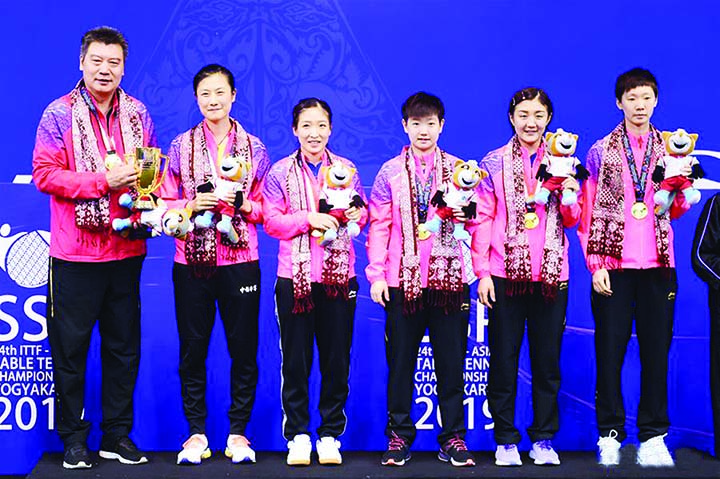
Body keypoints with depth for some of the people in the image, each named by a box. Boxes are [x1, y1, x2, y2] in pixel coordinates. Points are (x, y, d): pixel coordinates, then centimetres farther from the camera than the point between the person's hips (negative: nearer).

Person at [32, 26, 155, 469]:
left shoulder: (138, 114, 8)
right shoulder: (60, 115, -4)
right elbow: (45, 174, -11)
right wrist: (103, 180, -18)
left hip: (126, 250, 4)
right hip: (75, 254, -4)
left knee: (124, 346, 10)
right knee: (71, 347, 4)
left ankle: (117, 435, 22)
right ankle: (73, 437, 17)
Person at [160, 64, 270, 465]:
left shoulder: (254, 147, 7)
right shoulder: (181, 146, 7)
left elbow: (267, 209, 7)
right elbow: (165, 205, 7)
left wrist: (241, 203, -12)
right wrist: (194, 205, -11)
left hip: (240, 262, 0)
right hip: (191, 262, 0)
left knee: (244, 349, 2)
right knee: (193, 349, 4)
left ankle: (238, 433, 15)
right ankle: (197, 433, 15)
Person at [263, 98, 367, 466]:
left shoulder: (346, 169, 9)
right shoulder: (280, 172, 5)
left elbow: (364, 215, 12)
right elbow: (271, 221, -2)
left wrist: (354, 213, -10)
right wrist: (309, 218, -15)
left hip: (338, 276, 1)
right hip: (294, 277, -1)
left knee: (336, 360, 4)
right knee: (295, 361, 2)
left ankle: (330, 435, 15)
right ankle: (297, 436, 13)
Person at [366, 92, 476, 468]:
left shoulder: (458, 169, 10)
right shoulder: (390, 172, 8)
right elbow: (378, 226, 6)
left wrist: (462, 211, -13)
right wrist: (376, 275, -1)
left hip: (449, 278, 0)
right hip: (402, 280, 0)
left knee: (451, 362, 3)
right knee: (400, 362, 4)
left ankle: (453, 439, 12)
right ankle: (399, 437, 14)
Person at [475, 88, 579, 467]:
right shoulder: (494, 163, 5)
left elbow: (572, 222, 11)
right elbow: (483, 220, 3)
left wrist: (569, 196, -10)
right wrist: (482, 272, -4)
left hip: (550, 274, 2)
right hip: (505, 274, -1)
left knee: (547, 360, 5)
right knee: (503, 360, 2)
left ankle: (544, 439, 16)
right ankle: (506, 441, 11)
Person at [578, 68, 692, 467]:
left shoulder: (670, 149, 11)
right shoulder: (601, 152, 5)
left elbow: (677, 211, 10)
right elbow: (588, 212, 4)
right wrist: (595, 265, -4)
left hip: (657, 266, 2)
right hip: (613, 266, -1)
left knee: (657, 351, 2)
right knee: (609, 351, 0)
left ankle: (653, 437, 11)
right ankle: (610, 435, 10)